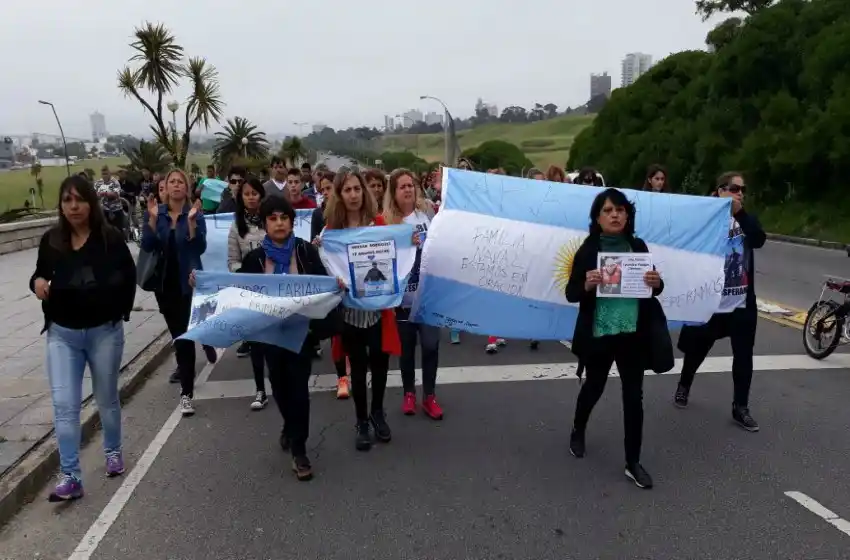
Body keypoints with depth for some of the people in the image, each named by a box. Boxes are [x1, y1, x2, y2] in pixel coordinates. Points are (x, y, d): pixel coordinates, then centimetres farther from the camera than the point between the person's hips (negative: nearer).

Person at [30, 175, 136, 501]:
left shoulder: (110, 238, -10)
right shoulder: (51, 240, -1)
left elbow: (128, 276, 1)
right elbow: (40, 274, 14)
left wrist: (121, 311, -3)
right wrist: (37, 282, -9)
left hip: (104, 331, -2)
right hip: (62, 334, 2)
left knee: (107, 400, 14)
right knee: (64, 405, -4)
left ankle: (113, 452, 38)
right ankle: (70, 477, 3)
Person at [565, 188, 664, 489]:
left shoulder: (639, 246, 2)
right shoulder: (587, 249, -7)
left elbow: (654, 289, 10)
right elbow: (570, 294, -8)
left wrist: (656, 283, -12)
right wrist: (587, 285, -28)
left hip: (633, 334, 2)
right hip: (598, 334, -2)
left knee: (634, 397, 4)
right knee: (594, 388, 17)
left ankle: (633, 462, 18)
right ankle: (578, 432, 46)